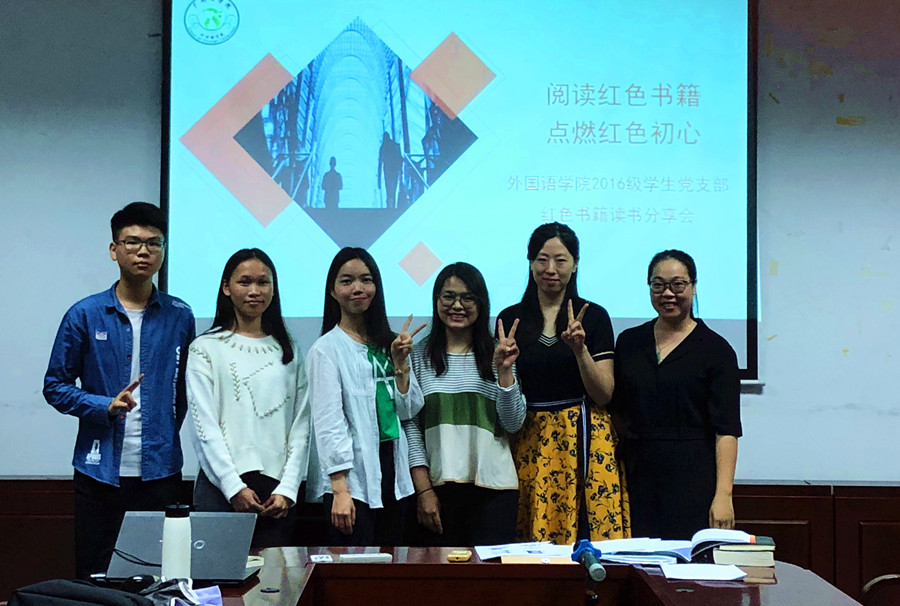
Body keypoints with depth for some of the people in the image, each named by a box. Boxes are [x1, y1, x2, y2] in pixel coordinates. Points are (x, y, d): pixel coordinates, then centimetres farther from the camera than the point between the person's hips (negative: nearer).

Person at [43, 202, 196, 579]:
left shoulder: (179, 317, 5)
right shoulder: (85, 315, 1)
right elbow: (55, 386, 3)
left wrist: (167, 432, 5)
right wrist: (107, 406, -11)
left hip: (160, 472, 1)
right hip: (100, 472, -1)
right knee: (94, 576, 6)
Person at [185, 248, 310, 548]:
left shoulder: (289, 352, 14)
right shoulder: (207, 348, 4)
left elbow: (301, 425, 9)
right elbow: (204, 425, -2)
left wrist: (288, 488, -2)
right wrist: (235, 488, -10)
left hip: (277, 489, 2)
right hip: (222, 486, -2)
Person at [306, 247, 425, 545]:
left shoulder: (387, 344, 14)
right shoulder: (326, 349, -6)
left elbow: (408, 410, 14)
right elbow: (328, 421, -13)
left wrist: (400, 363, -1)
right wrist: (339, 489, -19)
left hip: (392, 474, 6)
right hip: (352, 478, -6)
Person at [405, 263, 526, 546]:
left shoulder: (496, 355, 8)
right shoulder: (419, 355, 5)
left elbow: (513, 424, 4)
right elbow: (411, 426, 1)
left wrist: (504, 371, -8)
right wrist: (423, 490, -5)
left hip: (493, 486, 0)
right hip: (438, 485, 0)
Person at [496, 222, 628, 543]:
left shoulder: (593, 316, 3)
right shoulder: (510, 319, 8)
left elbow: (604, 395, -3)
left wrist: (580, 349, -15)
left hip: (584, 441, -1)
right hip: (528, 442, 2)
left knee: (587, 536, -5)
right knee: (532, 549, -1)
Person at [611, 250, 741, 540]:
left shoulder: (715, 349, -2)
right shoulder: (629, 342, 11)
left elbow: (727, 429, -7)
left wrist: (723, 495, -15)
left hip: (693, 478, -3)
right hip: (637, 476, 3)